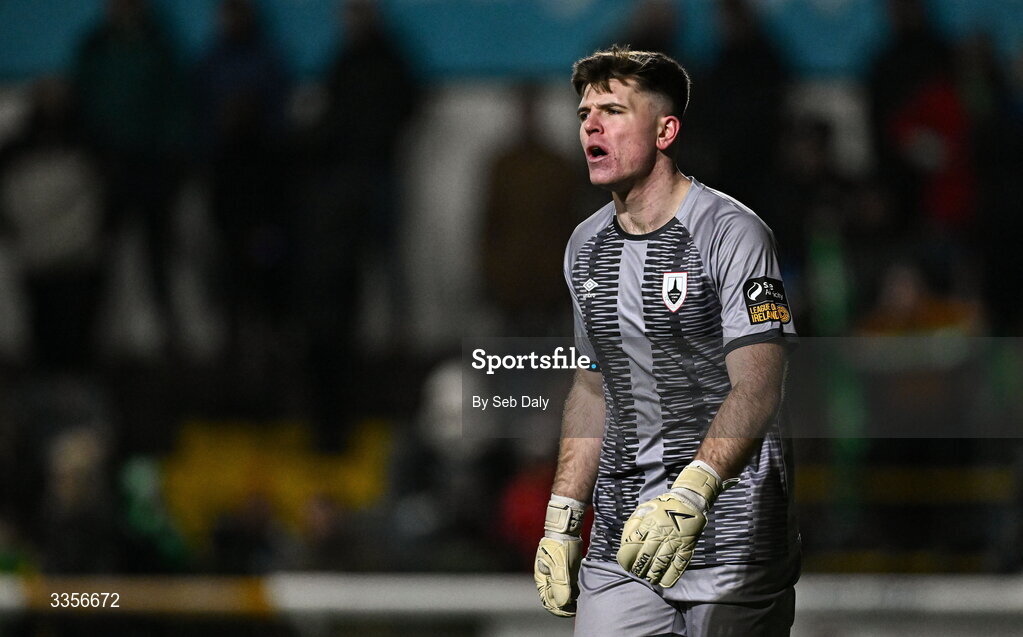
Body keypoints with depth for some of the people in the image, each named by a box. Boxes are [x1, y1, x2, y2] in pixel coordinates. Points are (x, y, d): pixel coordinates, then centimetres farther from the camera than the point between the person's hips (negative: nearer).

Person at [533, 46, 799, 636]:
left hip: (731, 542, -6)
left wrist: (688, 496, -33)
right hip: (620, 544, 6)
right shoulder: (586, 246, 13)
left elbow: (757, 388, -20)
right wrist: (562, 519, 13)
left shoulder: (731, 233, -10)